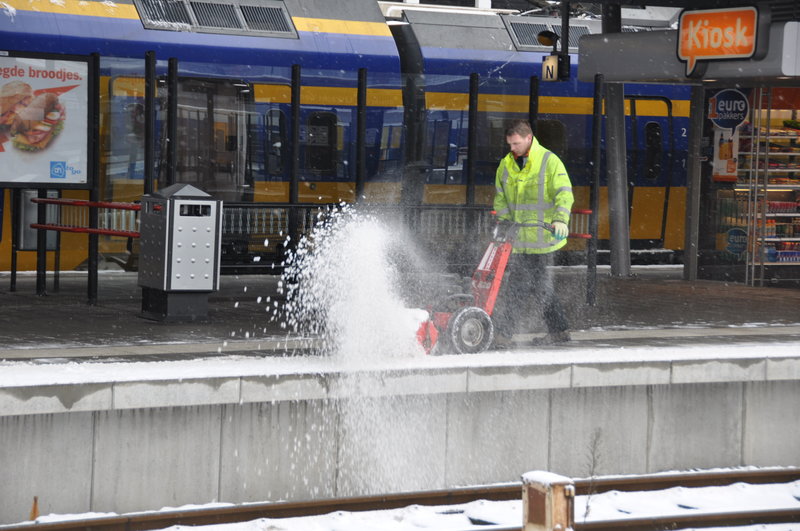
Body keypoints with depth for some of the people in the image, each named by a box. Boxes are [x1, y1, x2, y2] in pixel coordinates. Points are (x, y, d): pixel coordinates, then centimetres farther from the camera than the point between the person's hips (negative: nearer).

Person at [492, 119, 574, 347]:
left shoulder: (550, 162, -6)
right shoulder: (506, 165, 11)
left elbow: (564, 194, -14)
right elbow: (501, 200, 17)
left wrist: (560, 219, -30)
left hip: (542, 238, -6)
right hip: (519, 239, 6)